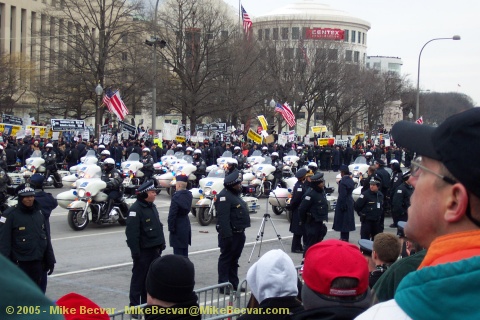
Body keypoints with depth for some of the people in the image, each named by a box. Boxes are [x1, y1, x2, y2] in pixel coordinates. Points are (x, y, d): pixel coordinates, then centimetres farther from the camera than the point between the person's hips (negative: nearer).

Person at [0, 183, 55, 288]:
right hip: (20, 264, -6)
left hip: (37, 263, 6)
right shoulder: (10, 215, -9)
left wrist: (50, 260, 15)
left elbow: (47, 239, 17)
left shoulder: (39, 213, 11)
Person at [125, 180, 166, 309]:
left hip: (154, 249, 9)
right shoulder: (136, 209, -17)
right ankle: (134, 305, 6)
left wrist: (161, 244, 18)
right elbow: (132, 232, -21)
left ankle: (147, 303, 26)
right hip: (143, 250, -9)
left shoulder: (152, 206, 12)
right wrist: (135, 251, -23)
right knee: (139, 277, -1)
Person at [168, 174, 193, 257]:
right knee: (184, 252, 16)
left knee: (178, 252, -2)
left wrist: (171, 228, -10)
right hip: (186, 226, 8)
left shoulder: (176, 196, -19)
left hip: (178, 228, -7)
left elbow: (172, 214, -19)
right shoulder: (189, 195, 2)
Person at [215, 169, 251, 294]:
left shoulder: (235, 194, 16)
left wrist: (241, 231, 22)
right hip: (230, 234, -10)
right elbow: (223, 217, -24)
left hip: (239, 233, 10)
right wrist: (226, 234, -29)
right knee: (226, 259, -3)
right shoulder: (224, 196, -17)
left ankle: (234, 283, 25)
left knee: (234, 259, 17)